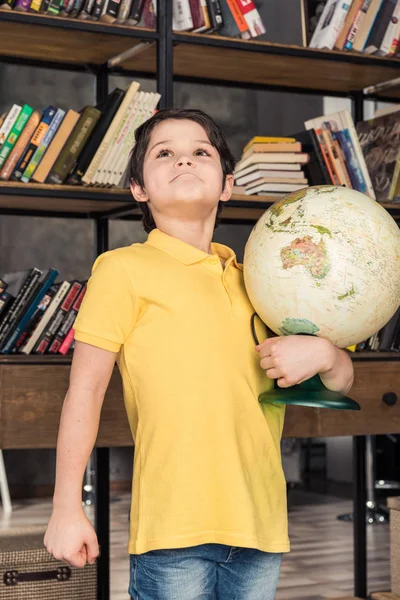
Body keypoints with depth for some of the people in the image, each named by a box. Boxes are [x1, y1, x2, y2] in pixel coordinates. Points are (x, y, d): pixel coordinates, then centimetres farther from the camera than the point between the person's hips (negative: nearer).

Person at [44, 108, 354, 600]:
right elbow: (85, 391, -2)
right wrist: (67, 508, -6)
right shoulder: (123, 269, 1)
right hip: (174, 524, -5)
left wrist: (322, 353, -2)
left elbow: (341, 381, 21)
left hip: (260, 521, 5)